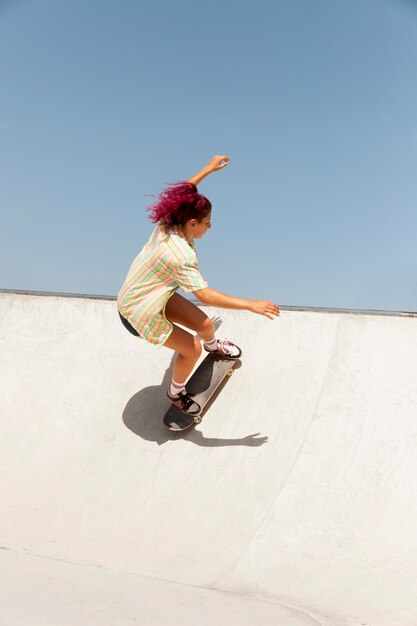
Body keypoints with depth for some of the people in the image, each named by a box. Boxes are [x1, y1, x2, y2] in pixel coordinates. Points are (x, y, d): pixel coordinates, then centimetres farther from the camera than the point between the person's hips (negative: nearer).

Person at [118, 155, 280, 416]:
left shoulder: (166, 222, -12)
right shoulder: (181, 256, -36)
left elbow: (183, 192, 8)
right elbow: (205, 295, -39)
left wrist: (208, 168, 17)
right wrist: (251, 305, -39)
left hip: (156, 295, 8)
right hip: (138, 312, -8)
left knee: (204, 324, 11)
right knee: (192, 348, -3)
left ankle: (213, 345, 49)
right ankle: (176, 392, 24)